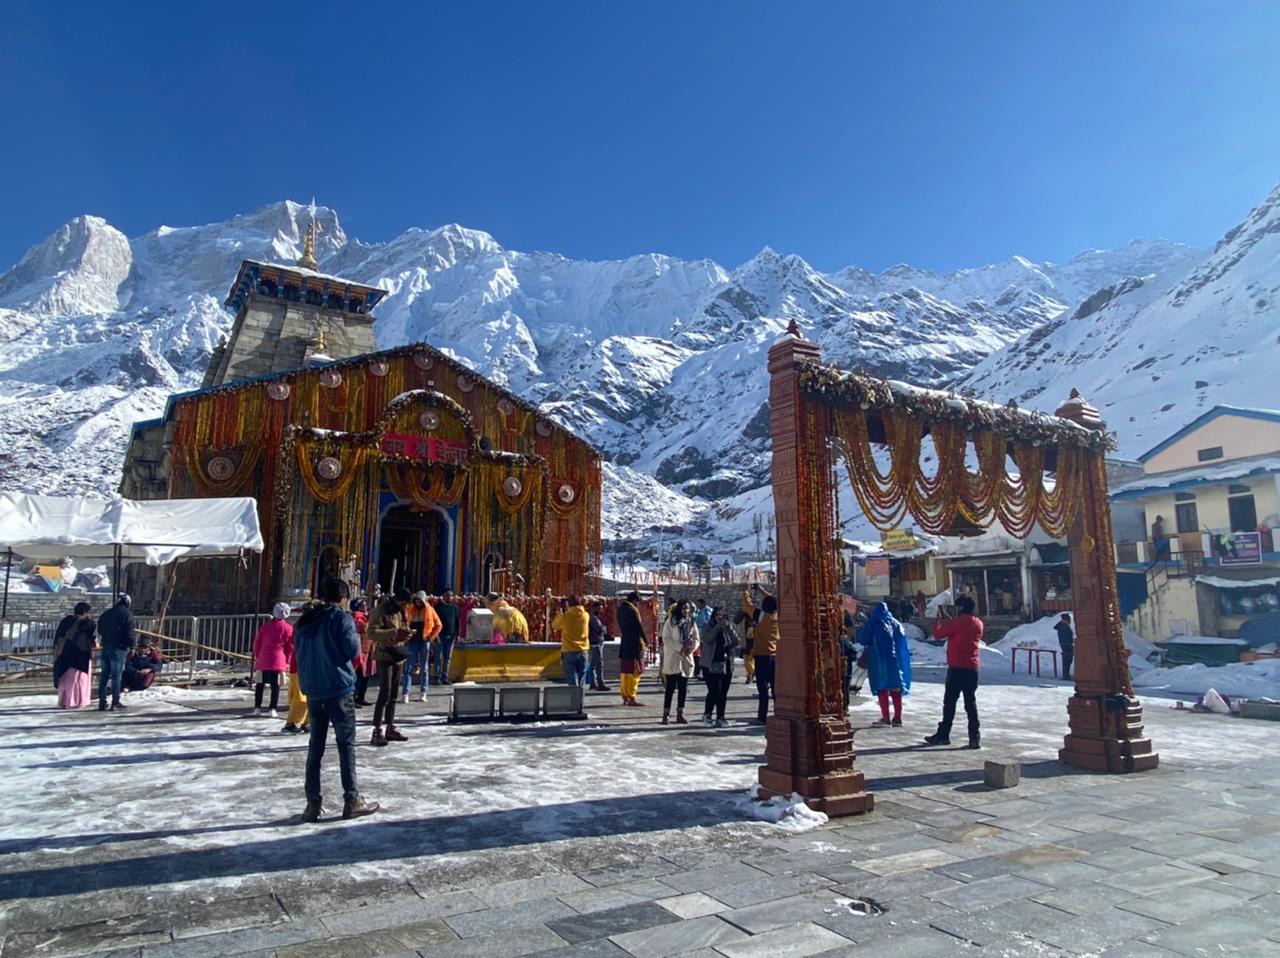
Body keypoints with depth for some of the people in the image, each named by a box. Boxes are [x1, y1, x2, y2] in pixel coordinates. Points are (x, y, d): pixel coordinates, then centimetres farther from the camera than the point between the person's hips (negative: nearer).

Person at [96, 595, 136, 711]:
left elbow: (100, 631, 22)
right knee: (116, 675, -2)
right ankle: (115, 701, -1)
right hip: (118, 649, -6)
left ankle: (102, 702, 9)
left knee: (104, 675, 10)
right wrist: (131, 646, 2)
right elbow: (131, 634, -12)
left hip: (105, 648, 6)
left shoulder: (105, 614, 13)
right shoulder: (127, 615, -9)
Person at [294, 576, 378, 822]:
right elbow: (353, 650, -12)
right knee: (346, 744, 2)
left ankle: (313, 802, 11)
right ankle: (352, 800, 5)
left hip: (313, 691, 6)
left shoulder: (306, 620, 10)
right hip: (338, 689, -6)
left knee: (315, 745, 11)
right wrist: (356, 637, 6)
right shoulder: (341, 619, -10)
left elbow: (298, 649, 16)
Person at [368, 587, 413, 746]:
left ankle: (390, 728, 21)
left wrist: (405, 634, 0)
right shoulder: (380, 610, -13)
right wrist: (394, 633, -33)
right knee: (385, 693, -12)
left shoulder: (401, 611, 12)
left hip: (399, 656, 8)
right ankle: (376, 732, -8)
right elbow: (372, 632, -23)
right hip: (385, 656, -8)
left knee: (393, 694, 13)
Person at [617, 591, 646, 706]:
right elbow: (639, 627, -12)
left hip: (624, 645, 8)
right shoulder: (632, 610, -14)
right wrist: (646, 640, -1)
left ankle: (625, 697, 15)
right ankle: (631, 698, -5)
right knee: (634, 672, -4)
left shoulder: (621, 609, 11)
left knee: (624, 672, 11)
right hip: (634, 645, -8)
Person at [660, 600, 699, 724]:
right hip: (672, 658, -4)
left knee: (683, 687, 7)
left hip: (686, 658, 4)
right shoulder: (670, 621, -5)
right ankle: (666, 714, 5)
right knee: (670, 687, -1)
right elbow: (666, 639, -11)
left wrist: (691, 648, -11)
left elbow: (696, 639, 10)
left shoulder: (691, 622, 9)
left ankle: (680, 714, 14)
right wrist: (680, 647, -19)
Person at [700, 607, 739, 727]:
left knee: (723, 692, 4)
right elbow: (706, 639, -17)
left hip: (726, 665, 4)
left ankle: (720, 718, 13)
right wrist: (718, 626, -17)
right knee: (714, 691, -10)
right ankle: (707, 714, 8)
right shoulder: (709, 628, 3)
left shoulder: (729, 628, 11)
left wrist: (728, 627, -12)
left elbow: (737, 642, -2)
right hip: (711, 665, -3)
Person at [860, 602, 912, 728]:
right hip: (895, 661, 4)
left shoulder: (873, 623, -4)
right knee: (896, 689, 10)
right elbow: (903, 644, 13)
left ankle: (885, 718, -7)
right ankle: (897, 718, 10)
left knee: (882, 688, -1)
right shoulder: (895, 623, 10)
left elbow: (862, 640, -1)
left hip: (879, 660, -4)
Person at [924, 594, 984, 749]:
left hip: (956, 669, -6)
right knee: (971, 703, 9)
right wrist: (947, 617, 23)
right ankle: (974, 737, 5)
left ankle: (943, 735, 8)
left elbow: (937, 633, -5)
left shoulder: (957, 622, -13)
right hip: (972, 669, 6)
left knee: (949, 702, 2)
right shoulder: (978, 623, 8)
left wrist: (938, 619, 10)